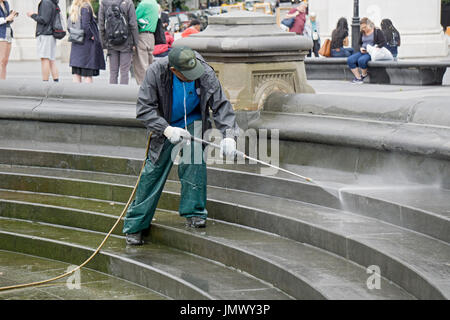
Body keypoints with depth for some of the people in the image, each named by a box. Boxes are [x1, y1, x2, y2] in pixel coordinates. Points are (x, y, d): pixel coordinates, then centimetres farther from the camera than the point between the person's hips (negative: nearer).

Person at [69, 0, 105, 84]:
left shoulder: (73, 8, 9)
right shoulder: (86, 8, -13)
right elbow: (85, 25, -22)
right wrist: (91, 36, -11)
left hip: (76, 45, 7)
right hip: (86, 44, -7)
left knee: (76, 74, 7)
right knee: (87, 75, -2)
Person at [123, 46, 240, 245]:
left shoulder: (206, 74, -25)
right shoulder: (156, 72, -27)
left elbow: (221, 105, -19)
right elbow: (144, 109, -23)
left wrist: (229, 135, -33)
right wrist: (167, 129, -35)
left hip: (193, 122, 0)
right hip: (165, 126, 0)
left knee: (194, 155, -26)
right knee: (153, 171, -2)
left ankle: (193, 212, -13)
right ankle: (135, 225, 9)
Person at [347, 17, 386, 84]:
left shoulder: (377, 31, -1)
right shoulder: (362, 33, 17)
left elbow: (383, 43, -7)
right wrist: (361, 48, 2)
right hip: (363, 52, 7)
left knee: (361, 60, -36)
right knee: (350, 60, -20)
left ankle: (364, 74, -6)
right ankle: (358, 78, -17)